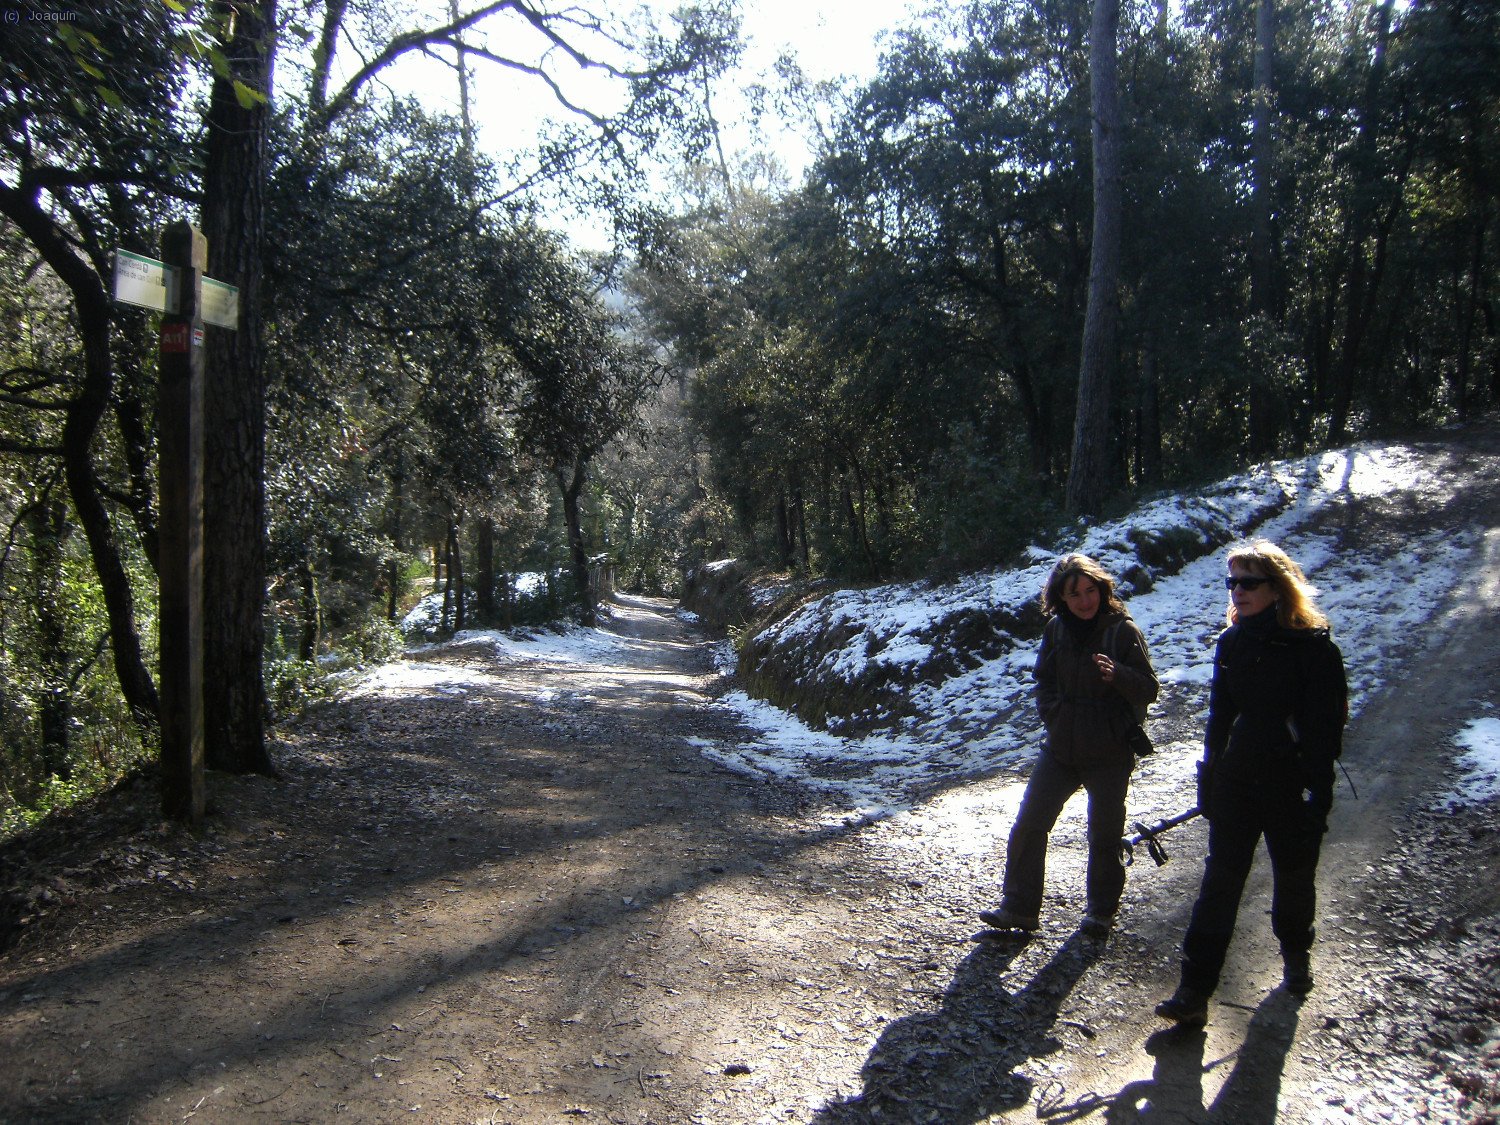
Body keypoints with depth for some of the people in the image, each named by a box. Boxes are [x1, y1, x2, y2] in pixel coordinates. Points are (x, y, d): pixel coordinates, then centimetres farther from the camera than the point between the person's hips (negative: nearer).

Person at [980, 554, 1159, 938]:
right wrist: (1054, 716, 0)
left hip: (1109, 753, -4)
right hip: (1060, 748, 4)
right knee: (1028, 825, 0)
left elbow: (1148, 690, -10)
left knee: (1104, 835, 8)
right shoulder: (1056, 629, 3)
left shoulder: (1122, 630, -9)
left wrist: (1117, 674, -29)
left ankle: (1101, 911, 28)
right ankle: (1020, 907, 12)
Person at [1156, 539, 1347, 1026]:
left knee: (1294, 878, 15)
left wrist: (1318, 793, -15)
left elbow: (1326, 725, -11)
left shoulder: (1314, 647, -11)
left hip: (1293, 787, -3)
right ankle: (1194, 992, -3)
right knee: (1220, 882, -2)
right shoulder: (1231, 643, 5)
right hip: (1237, 783, 3)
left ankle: (1296, 954, 44)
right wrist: (1209, 778, 10)